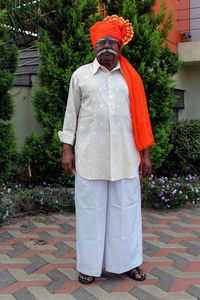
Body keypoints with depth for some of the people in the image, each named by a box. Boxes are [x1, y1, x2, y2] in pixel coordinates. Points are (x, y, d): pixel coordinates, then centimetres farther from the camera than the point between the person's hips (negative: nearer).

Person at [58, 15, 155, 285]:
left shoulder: (131, 78, 10)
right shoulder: (81, 75, 9)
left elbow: (140, 115, 10)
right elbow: (72, 113, 9)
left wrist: (145, 154, 6)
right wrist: (67, 149, 2)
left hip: (124, 156, 1)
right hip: (90, 156, -1)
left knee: (125, 208, 5)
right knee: (91, 209, 4)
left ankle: (128, 261, 20)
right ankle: (89, 265, 16)